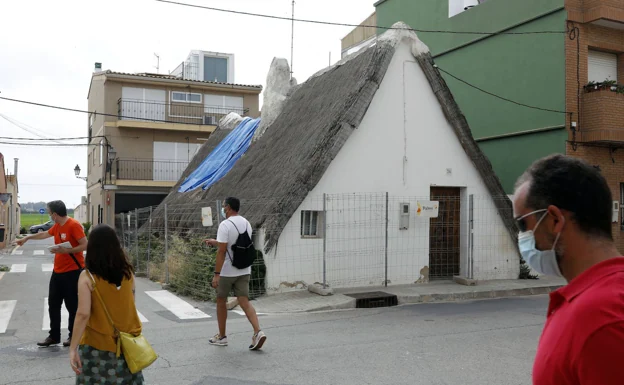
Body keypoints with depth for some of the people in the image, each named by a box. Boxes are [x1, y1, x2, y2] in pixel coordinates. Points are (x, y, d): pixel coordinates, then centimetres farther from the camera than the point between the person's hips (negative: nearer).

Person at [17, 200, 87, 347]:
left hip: (73, 272, -9)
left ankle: (73, 336, 12)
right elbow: (44, 234, 31)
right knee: (53, 304, 11)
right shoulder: (57, 226, 10)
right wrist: (27, 238, 41)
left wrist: (66, 251, -27)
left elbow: (85, 245, -22)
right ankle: (54, 336, 19)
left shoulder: (73, 225, -17)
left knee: (72, 306, 0)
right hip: (57, 271, 9)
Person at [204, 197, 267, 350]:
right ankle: (258, 332, -15)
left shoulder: (225, 225, -15)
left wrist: (216, 274, -19)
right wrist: (216, 242, 26)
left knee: (221, 302, 12)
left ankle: (222, 336, 22)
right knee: (244, 302, 3)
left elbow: (222, 251, -20)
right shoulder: (246, 223, 9)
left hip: (227, 272, -6)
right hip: (244, 271, 6)